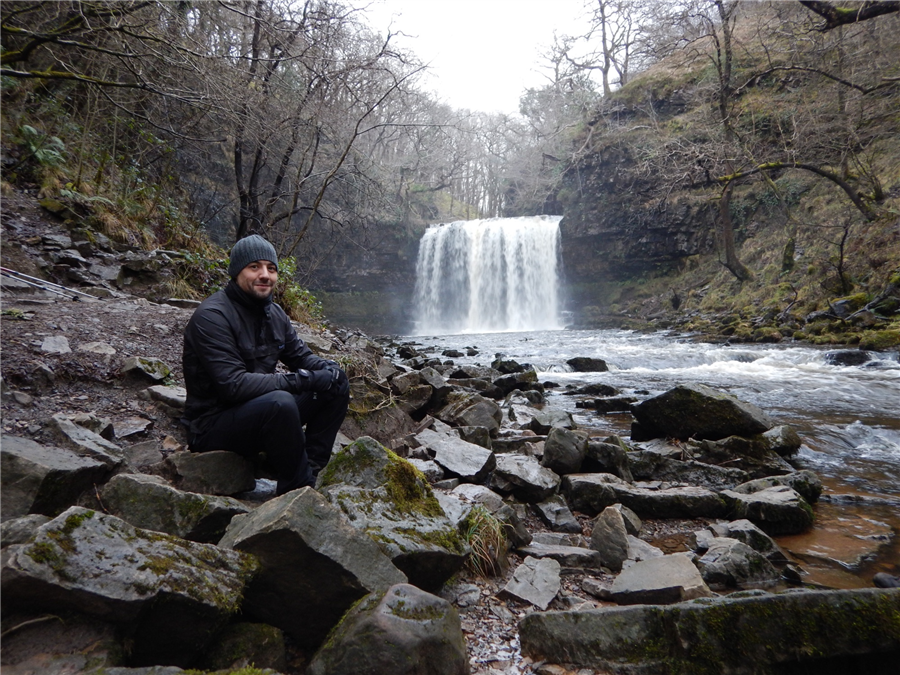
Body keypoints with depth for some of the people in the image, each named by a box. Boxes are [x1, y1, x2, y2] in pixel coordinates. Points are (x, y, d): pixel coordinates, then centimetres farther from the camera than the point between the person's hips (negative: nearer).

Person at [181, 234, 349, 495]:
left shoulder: (273, 313, 7)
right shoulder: (212, 316, -19)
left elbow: (301, 356, 13)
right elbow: (232, 385, -28)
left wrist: (327, 368, -11)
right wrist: (301, 380, -28)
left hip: (262, 411, 8)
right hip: (212, 427, -8)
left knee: (337, 382, 0)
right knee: (280, 402, -37)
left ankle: (310, 468, -5)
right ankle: (298, 488, -15)